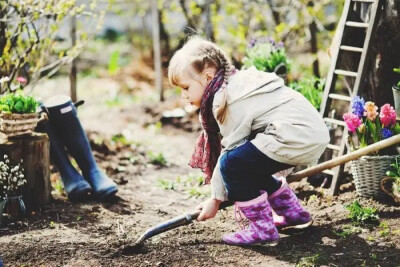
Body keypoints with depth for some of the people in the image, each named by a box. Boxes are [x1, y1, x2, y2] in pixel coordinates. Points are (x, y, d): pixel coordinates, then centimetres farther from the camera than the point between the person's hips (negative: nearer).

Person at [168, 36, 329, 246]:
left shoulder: (229, 102, -12)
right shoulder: (236, 85, 18)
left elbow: (230, 150, -9)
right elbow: (236, 145, 21)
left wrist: (216, 199, 1)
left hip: (297, 138, -11)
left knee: (233, 163, -13)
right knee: (248, 163, 21)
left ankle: (262, 229, -5)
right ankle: (293, 214, 31)